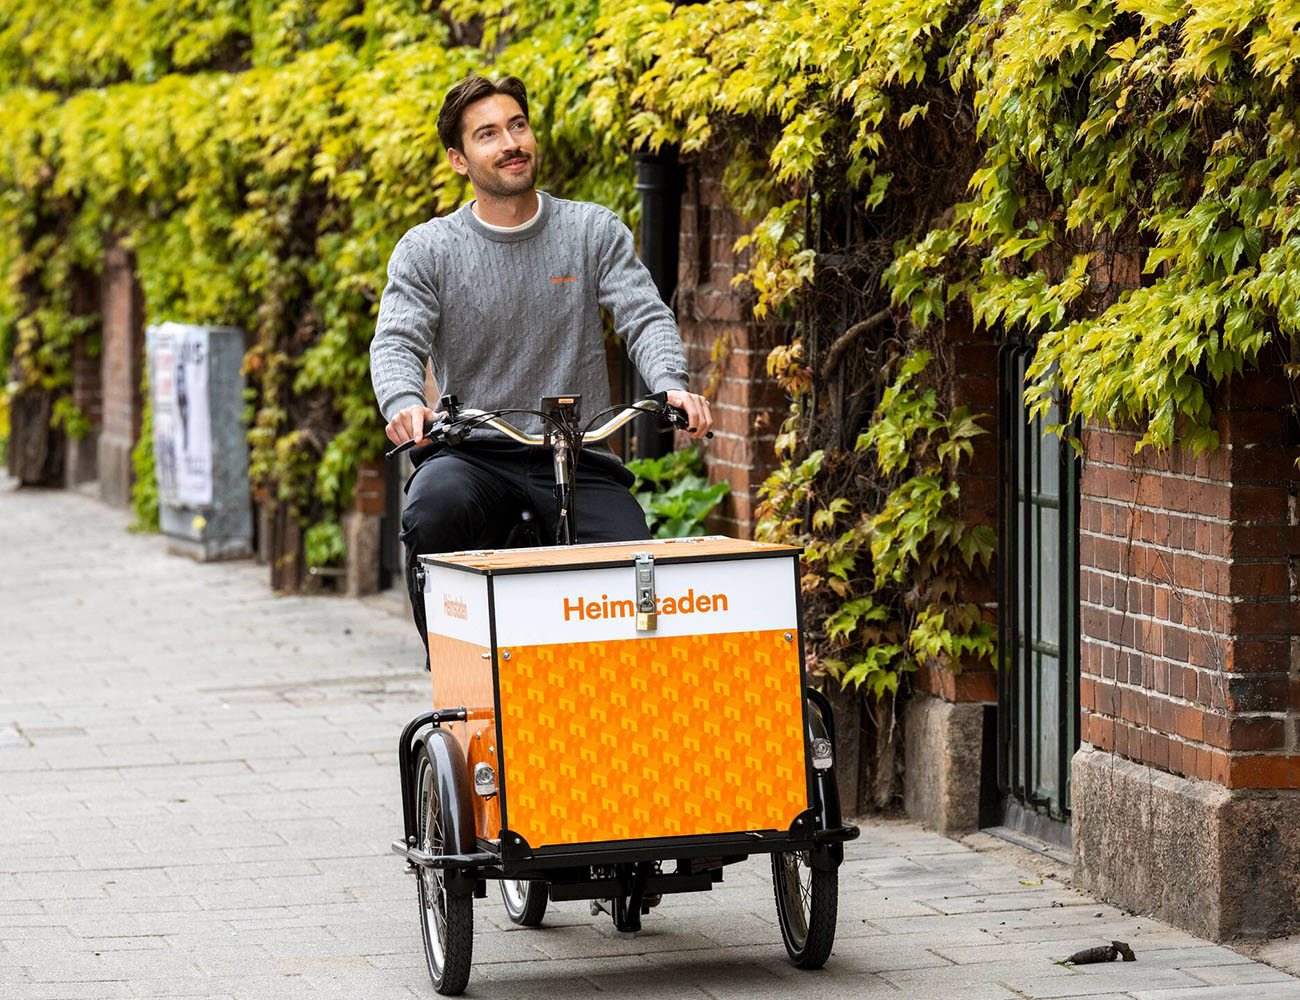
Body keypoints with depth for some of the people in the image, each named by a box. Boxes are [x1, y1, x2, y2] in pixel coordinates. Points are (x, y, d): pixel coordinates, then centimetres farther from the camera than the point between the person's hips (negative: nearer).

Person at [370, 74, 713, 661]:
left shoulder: (594, 231, 7)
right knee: (433, 513, -34)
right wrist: (406, 404, -30)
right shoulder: (426, 250, 5)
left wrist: (672, 386, -26)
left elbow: (645, 316, -3)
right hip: (473, 454, -1)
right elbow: (396, 342, -6)